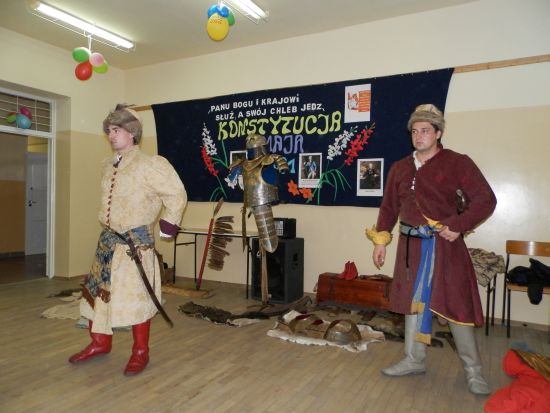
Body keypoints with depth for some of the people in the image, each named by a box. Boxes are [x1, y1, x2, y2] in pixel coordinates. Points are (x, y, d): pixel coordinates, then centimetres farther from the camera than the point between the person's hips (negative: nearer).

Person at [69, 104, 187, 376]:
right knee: (98, 290, 15)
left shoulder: (149, 165, -14)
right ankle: (101, 342, 34)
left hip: (136, 241, -8)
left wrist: (168, 226, -9)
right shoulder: (108, 166, 10)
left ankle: (140, 351, 16)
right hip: (108, 239, 8)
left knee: (136, 295, -2)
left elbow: (176, 195, -12)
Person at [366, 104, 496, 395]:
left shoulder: (457, 163, -6)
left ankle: (473, 371, 19)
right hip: (411, 246, 5)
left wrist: (459, 226, -19)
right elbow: (389, 207, 13)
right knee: (413, 301, 13)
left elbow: (486, 200, -8)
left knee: (456, 305, 1)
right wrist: (380, 241, 7)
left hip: (444, 245, -5)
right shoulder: (400, 168, 10)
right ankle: (414, 360, 29)